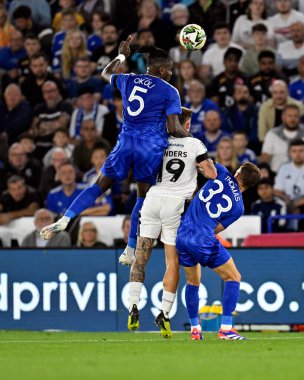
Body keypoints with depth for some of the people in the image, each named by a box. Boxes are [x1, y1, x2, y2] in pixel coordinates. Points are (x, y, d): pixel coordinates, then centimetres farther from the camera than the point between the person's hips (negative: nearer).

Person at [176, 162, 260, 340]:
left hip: (182, 236, 4)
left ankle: (195, 329, 20)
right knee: (233, 278, 11)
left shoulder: (222, 173, 4)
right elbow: (217, 228, 5)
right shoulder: (238, 207, 1)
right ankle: (226, 328, 0)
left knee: (193, 282, 23)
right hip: (204, 241, -4)